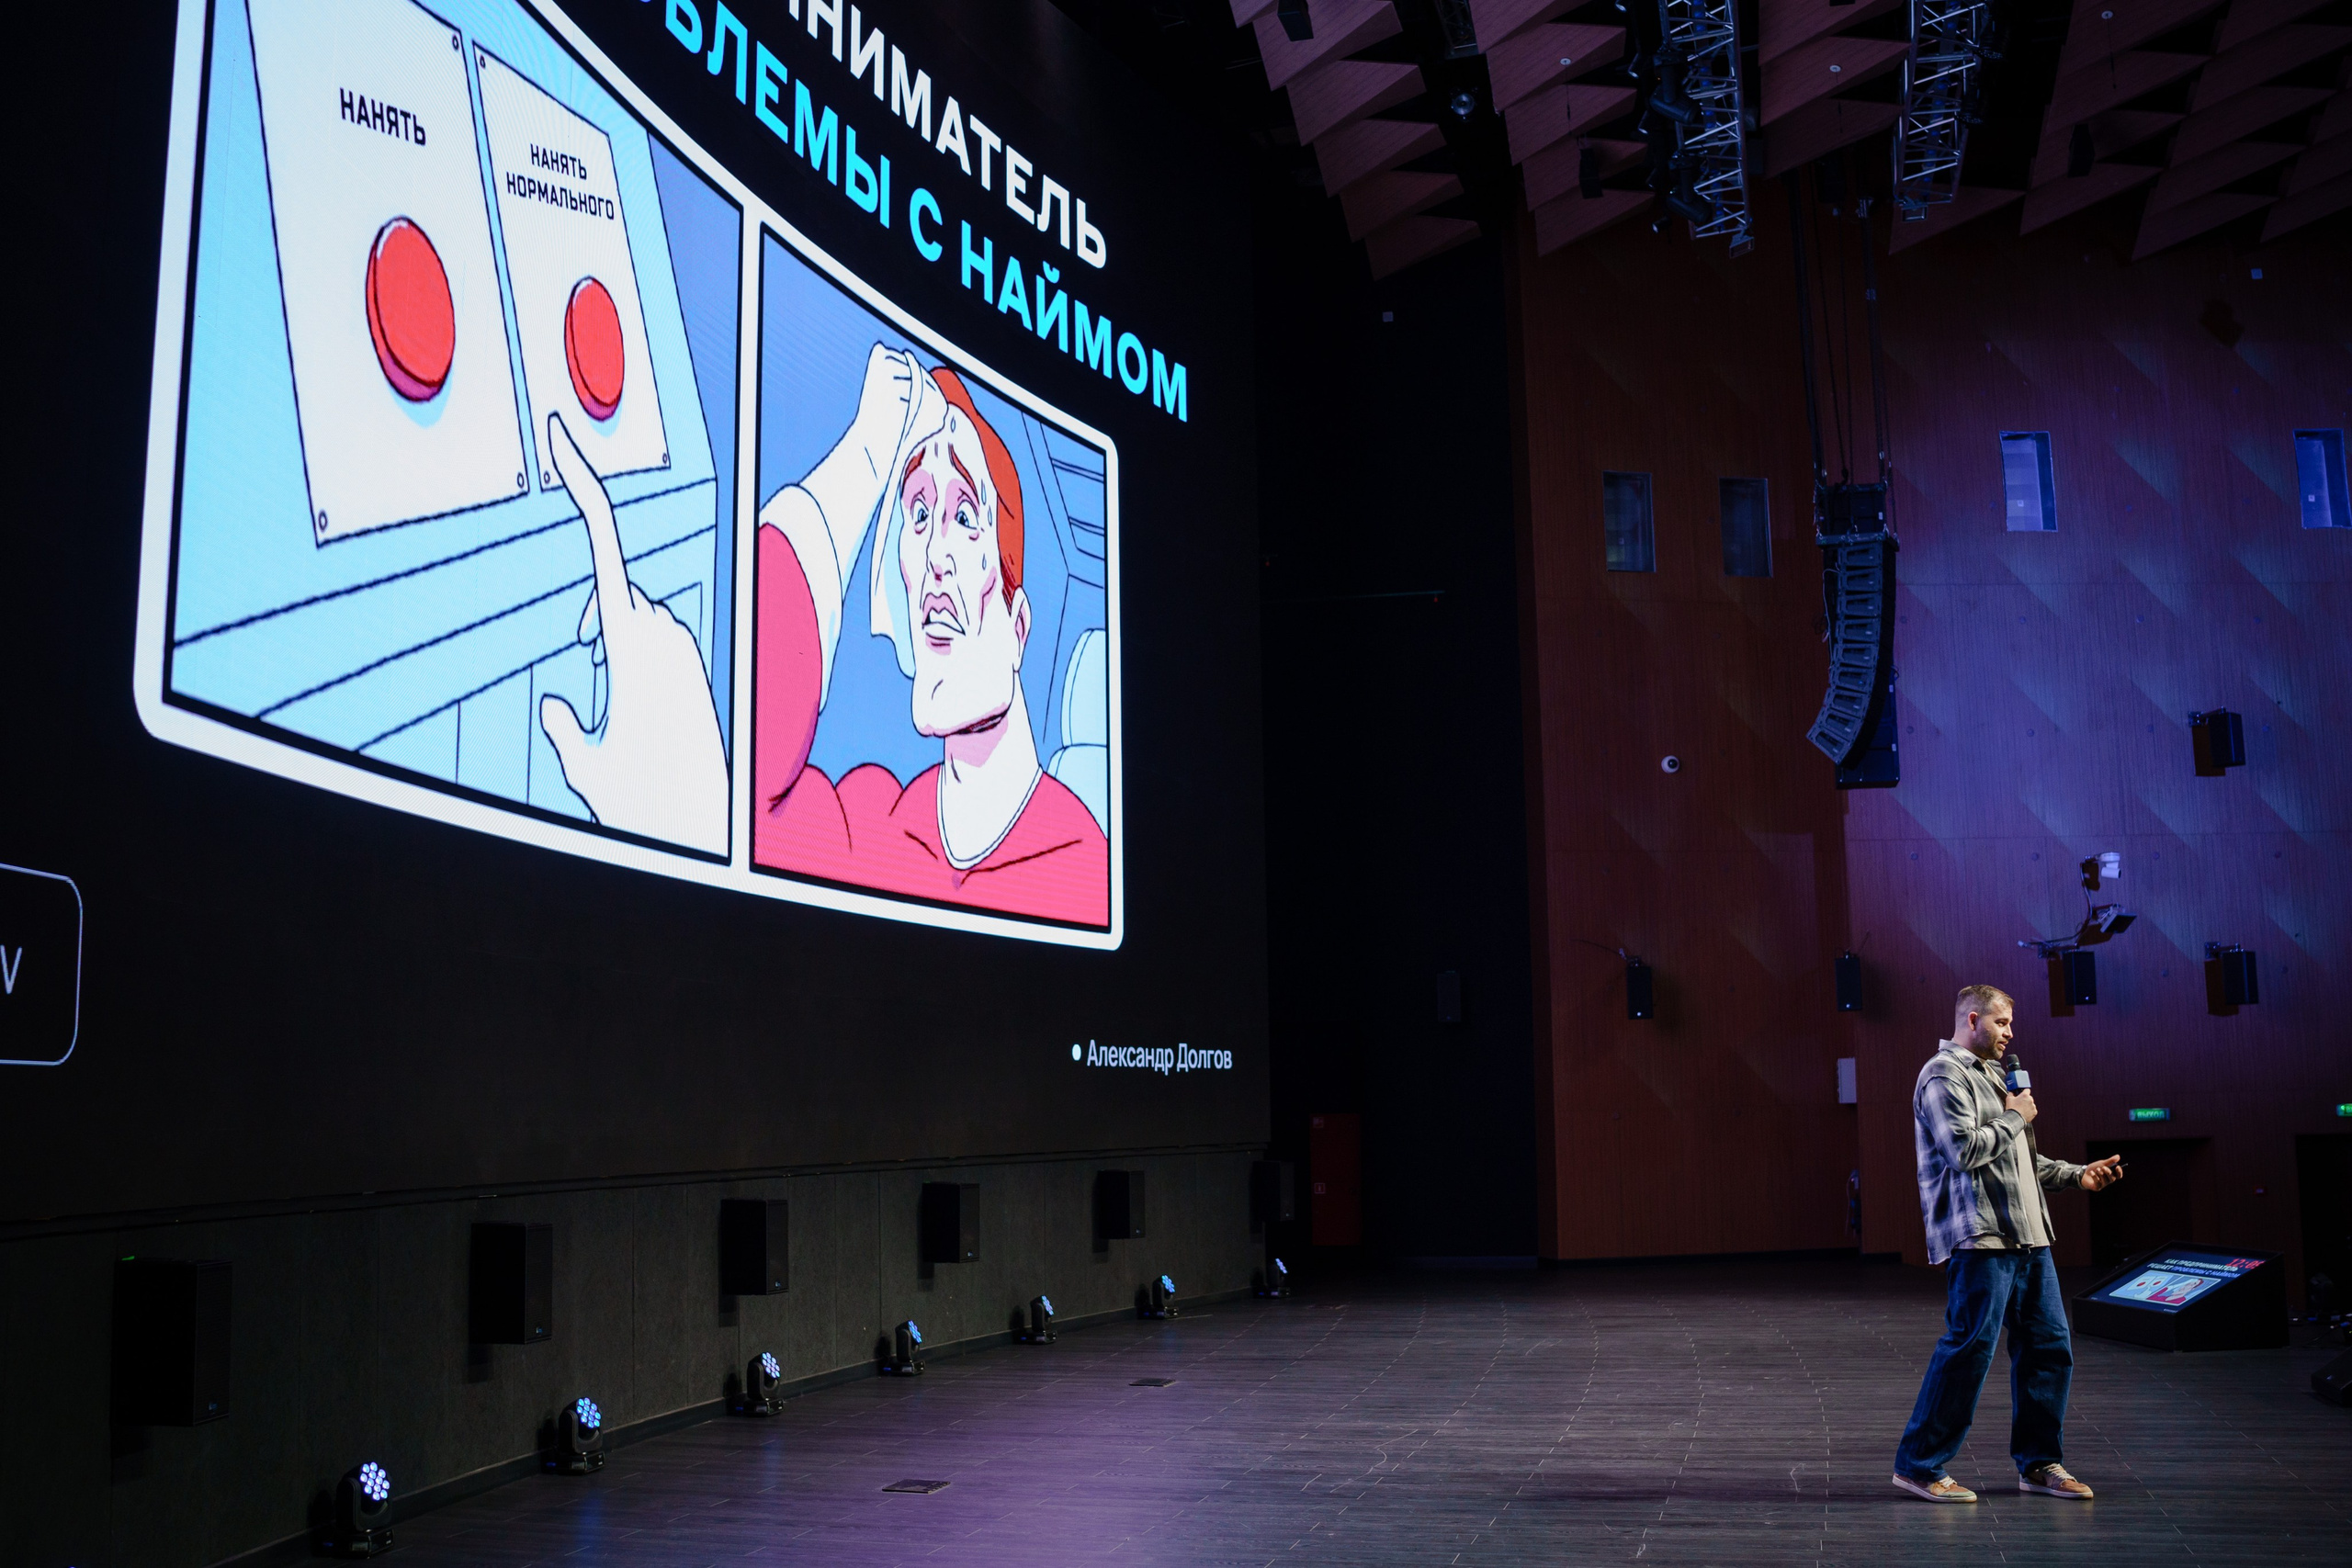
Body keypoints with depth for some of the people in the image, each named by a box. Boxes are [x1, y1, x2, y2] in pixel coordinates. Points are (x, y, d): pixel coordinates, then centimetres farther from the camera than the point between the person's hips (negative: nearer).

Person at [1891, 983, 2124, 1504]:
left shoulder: (1991, 1075, 24)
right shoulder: (1945, 1075, -7)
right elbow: (1964, 1150, -20)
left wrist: (2078, 1175, 18)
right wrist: (2015, 1118, -7)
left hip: (2026, 1236, 10)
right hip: (1979, 1237, -10)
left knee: (2049, 1346, 9)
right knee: (1969, 1347, -10)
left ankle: (2038, 1462, 20)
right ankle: (1918, 1465, -2)